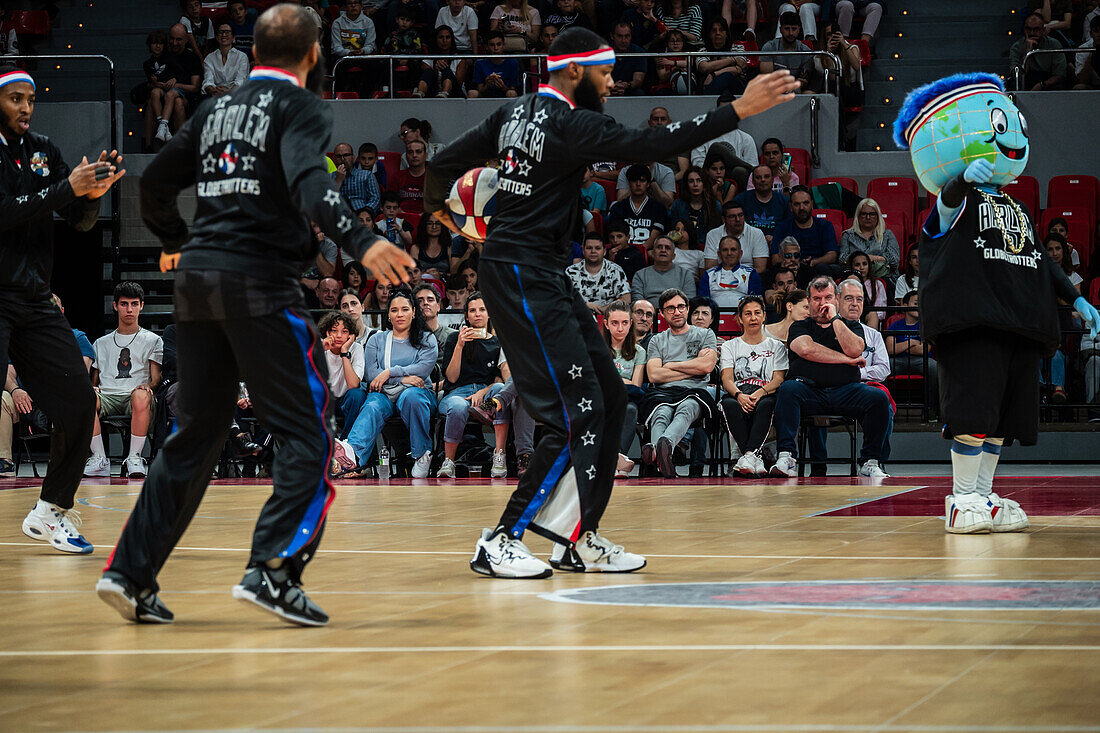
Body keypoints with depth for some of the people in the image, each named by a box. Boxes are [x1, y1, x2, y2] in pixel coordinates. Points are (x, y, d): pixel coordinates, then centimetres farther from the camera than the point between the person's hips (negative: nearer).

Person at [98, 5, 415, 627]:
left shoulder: (218, 110, 18)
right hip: (260, 279, -7)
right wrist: (360, 242, -35)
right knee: (308, 434, -2)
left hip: (199, 274, 7)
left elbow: (155, 184, 22)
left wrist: (180, 243, 41)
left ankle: (132, 574, 10)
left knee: (196, 435, 14)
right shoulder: (302, 108, -2)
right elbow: (307, 180, -22)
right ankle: (273, 570, -16)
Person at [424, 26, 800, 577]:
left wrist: (439, 206, 38)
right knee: (578, 414, -11)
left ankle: (580, 540, 15)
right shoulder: (570, 124, -14)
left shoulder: (515, 112, 11)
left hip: (545, 277, 10)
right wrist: (738, 110, -24)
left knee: (609, 398, 11)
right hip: (522, 278, -10)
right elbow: (648, 145, -24)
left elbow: (444, 164, 16)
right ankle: (500, 543, -7)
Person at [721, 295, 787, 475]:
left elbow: (778, 379, 7)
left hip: (765, 394, 0)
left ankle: (749, 455, -56)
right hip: (738, 392, 0)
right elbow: (727, 379, 7)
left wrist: (760, 393, -16)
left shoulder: (776, 346, 21)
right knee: (730, 404, -38)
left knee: (766, 405, -40)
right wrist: (739, 395, -17)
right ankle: (755, 460, -49)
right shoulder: (730, 346, 22)